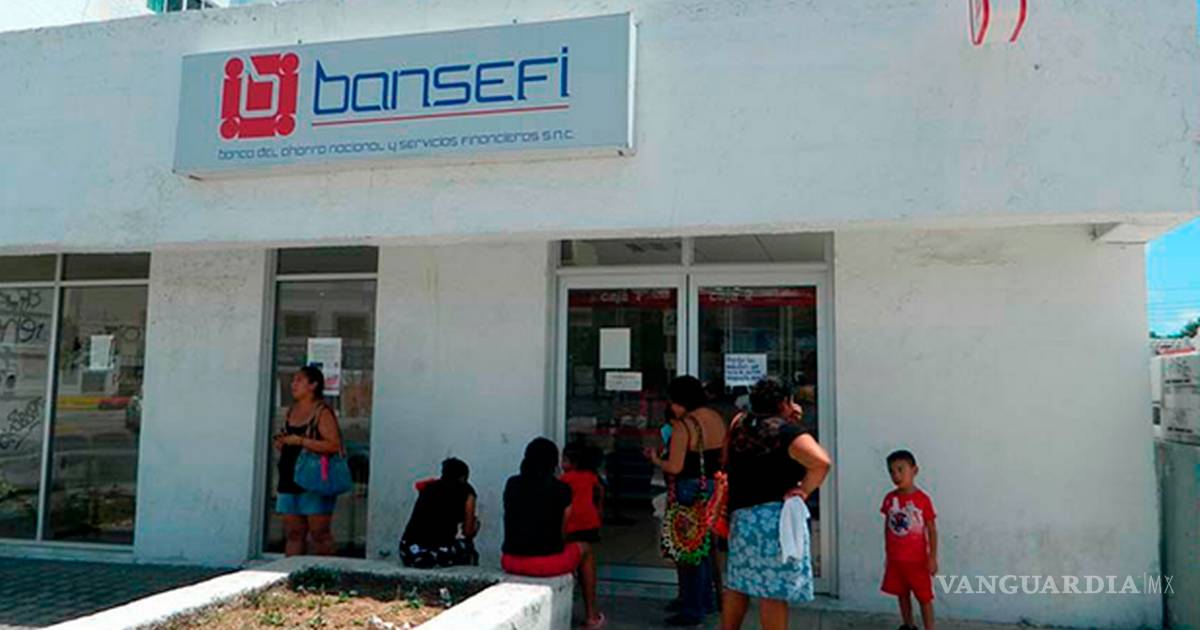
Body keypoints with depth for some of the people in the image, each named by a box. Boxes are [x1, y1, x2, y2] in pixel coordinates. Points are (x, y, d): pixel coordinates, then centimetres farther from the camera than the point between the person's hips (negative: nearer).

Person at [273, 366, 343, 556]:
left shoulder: (322, 412, -8)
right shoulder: (290, 412, 16)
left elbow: (334, 445, -18)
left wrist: (301, 441, -19)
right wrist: (281, 443, 6)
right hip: (290, 481, 8)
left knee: (320, 534, -3)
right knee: (293, 533, 9)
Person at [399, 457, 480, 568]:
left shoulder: (428, 488, 20)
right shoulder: (466, 492, 8)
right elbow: (468, 532, 11)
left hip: (408, 554, 4)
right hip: (437, 555, -3)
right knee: (468, 547, 27)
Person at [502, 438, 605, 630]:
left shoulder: (512, 484, 4)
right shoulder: (561, 489, -6)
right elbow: (561, 529, 3)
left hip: (510, 562, 4)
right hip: (546, 563, -4)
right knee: (584, 549, 26)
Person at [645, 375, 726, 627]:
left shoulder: (683, 425, -17)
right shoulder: (717, 419, 5)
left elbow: (675, 467, -20)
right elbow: (722, 457, 13)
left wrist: (656, 459, -3)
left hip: (689, 491, -8)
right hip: (713, 488, 8)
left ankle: (693, 610, 10)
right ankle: (707, 601, 31)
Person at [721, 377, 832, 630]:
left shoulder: (740, 424, 7)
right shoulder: (787, 430, -11)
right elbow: (821, 462, -25)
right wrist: (804, 490, -10)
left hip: (740, 515, 7)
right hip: (775, 516, -7)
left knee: (737, 584, 18)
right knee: (774, 591, -2)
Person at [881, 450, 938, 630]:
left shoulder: (923, 499, -14)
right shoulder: (889, 499, -1)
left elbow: (932, 530, -9)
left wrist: (933, 557, -11)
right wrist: (887, 554, 11)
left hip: (917, 559, -4)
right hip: (896, 559, 5)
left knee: (924, 597, 5)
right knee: (902, 595, 17)